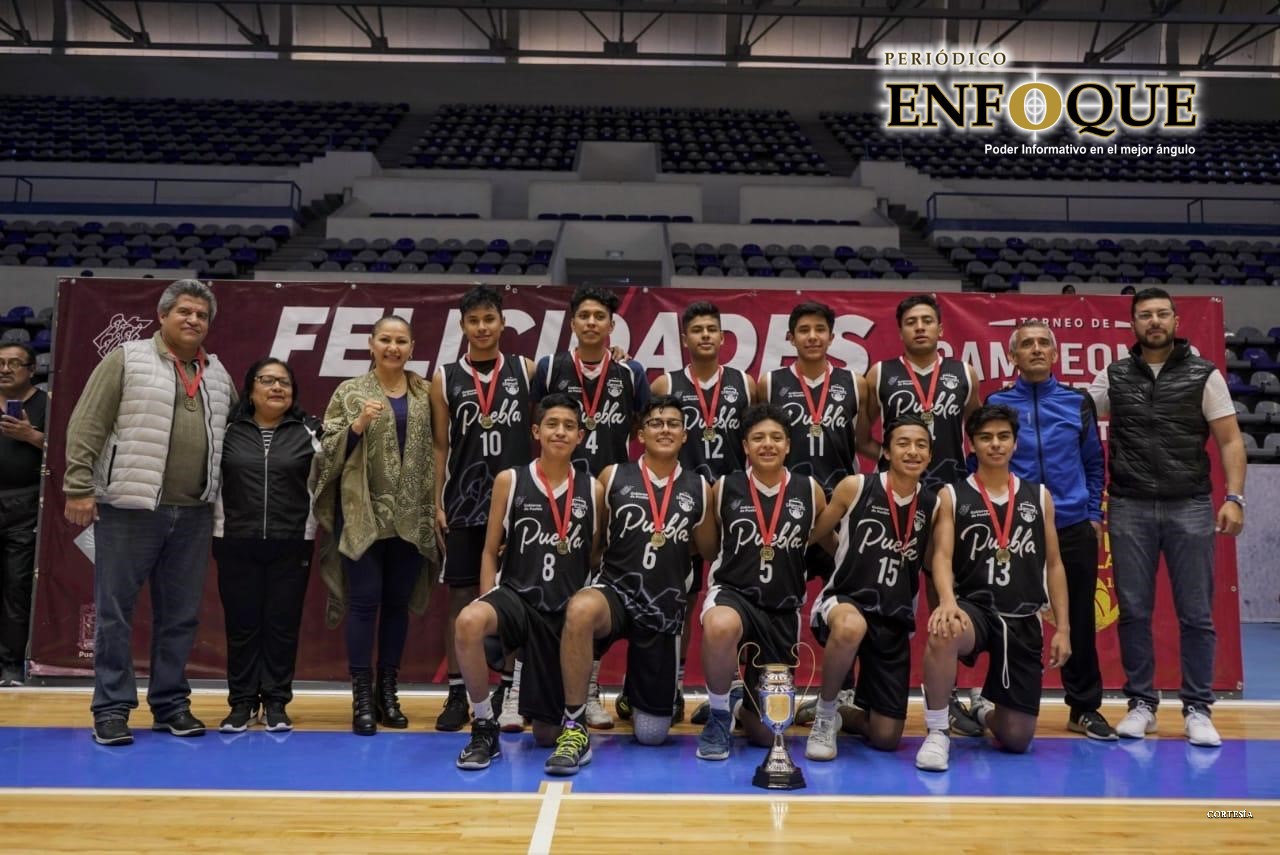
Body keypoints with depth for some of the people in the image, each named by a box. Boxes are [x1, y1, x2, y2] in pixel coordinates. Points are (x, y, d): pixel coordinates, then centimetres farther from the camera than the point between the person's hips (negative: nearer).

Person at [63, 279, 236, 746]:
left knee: (180, 615, 10)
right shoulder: (126, 360, -1)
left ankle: (171, 703, 21)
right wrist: (79, 488, -11)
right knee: (114, 611, 2)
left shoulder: (218, 374, 13)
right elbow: (86, 427, -5)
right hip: (130, 508, -4)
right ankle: (112, 708, 12)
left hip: (194, 513, 5)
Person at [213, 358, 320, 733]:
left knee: (283, 624, 4)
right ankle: (242, 701, 16)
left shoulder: (308, 432, 3)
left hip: (291, 544, 0)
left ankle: (276, 702, 14)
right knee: (242, 624, 6)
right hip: (235, 543, 0)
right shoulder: (228, 430, 3)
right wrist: (217, 530, 4)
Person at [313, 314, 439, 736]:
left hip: (411, 515, 3)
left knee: (399, 602, 9)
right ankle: (361, 696, 6)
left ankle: (387, 690, 20)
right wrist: (358, 424, -18)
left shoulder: (425, 394, 9)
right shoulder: (350, 392, 2)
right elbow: (329, 449, -3)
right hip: (364, 513, -3)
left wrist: (436, 507, 4)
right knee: (364, 601, -2)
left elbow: (433, 450, 12)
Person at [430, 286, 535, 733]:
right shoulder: (445, 378, 5)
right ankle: (457, 695, 14)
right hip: (463, 506, 0)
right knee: (461, 598, 5)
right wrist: (438, 504, -1)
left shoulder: (525, 370, 5)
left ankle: (509, 691, 17)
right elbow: (441, 447, 6)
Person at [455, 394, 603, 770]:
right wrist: (487, 607, -7)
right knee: (469, 621, -38)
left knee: (547, 734, 4)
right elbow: (491, 552, 2)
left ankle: (568, 709, 44)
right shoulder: (509, 481, 1)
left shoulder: (592, 489, 4)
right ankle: (484, 727, -16)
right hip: (516, 595, -1)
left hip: (567, 610, 1)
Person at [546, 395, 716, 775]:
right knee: (580, 609, -41)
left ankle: (634, 694, 46)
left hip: (665, 608, 2)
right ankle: (575, 729, -26)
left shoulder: (699, 488, 4)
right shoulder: (613, 477, 0)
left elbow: (709, 553, 15)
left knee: (652, 734, 8)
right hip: (615, 590, -2)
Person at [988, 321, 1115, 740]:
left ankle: (1085, 708, 20)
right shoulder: (997, 403, 2)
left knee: (1080, 620, 7)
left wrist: (1094, 515, 5)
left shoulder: (1078, 401, 6)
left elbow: (1093, 462, 10)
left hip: (1074, 528, 1)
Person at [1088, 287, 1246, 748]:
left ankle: (1198, 709, 14)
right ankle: (1141, 703, 17)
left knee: (1196, 614, 3)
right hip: (1129, 508, 1)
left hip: (1190, 507, -1)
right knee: (1134, 611, 5)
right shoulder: (1113, 376, 8)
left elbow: (1230, 440, 1)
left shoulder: (1203, 374, 3)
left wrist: (1234, 497, -9)